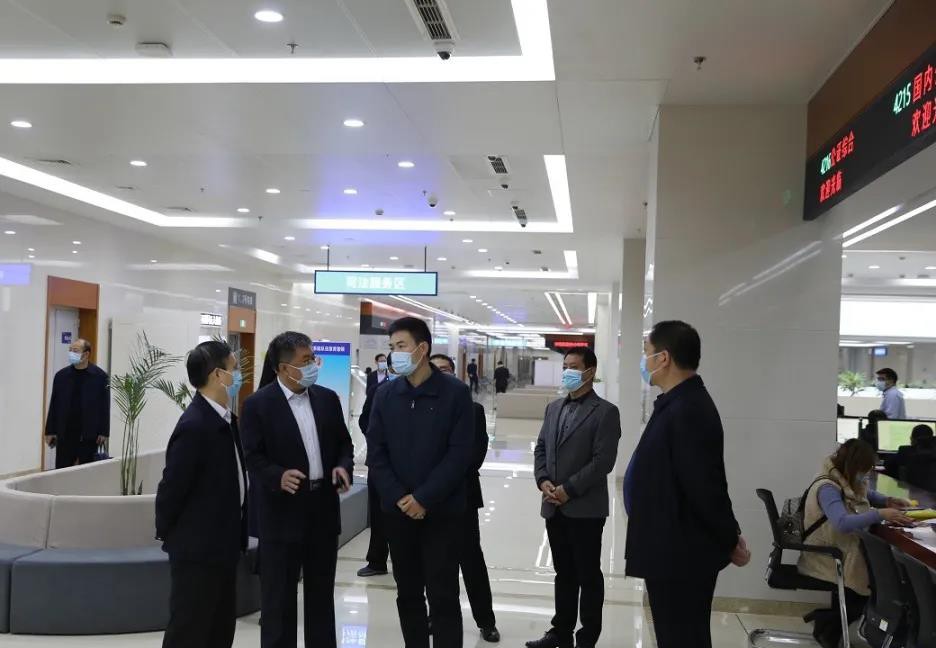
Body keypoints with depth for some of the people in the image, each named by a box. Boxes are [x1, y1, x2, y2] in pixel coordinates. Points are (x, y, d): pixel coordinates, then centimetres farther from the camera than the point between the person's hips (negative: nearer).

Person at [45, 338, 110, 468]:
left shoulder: (100, 376, -3)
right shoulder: (61, 375, 6)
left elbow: (105, 406, -4)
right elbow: (54, 405, 8)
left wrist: (104, 432, -7)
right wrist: (50, 431, 5)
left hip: (89, 434, -2)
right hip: (65, 433, 3)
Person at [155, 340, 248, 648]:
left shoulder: (224, 419, 5)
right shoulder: (195, 426, -23)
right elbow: (172, 488, -18)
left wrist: (235, 534, 12)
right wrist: (167, 533, -4)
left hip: (221, 546, 9)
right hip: (198, 549, -9)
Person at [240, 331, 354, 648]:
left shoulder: (327, 398, 7)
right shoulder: (257, 405, -8)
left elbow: (343, 443, 12)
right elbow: (253, 458, -10)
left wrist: (343, 466, -8)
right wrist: (278, 477, -28)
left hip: (323, 508, 5)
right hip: (282, 513, -5)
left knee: (322, 595, 16)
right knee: (278, 598, 4)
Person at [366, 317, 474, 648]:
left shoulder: (455, 393, -6)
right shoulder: (385, 395, 4)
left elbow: (460, 454, -10)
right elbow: (375, 454, 2)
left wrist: (424, 499, -15)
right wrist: (398, 498, -10)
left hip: (442, 512, -3)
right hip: (398, 511, 4)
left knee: (443, 596, 1)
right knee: (408, 594, 12)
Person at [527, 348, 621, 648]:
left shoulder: (605, 412, -8)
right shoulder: (553, 408, 12)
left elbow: (603, 461, -15)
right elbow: (541, 448, 13)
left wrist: (569, 489, -16)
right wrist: (543, 480, -5)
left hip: (585, 508, -6)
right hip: (554, 507, 6)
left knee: (588, 575, 6)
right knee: (564, 573, 16)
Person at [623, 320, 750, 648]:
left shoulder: (687, 411, -23)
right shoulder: (681, 404, 11)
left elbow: (704, 486, -23)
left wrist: (730, 541, -11)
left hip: (681, 556, -10)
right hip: (676, 552, 10)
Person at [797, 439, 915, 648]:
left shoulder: (848, 480, 2)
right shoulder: (828, 488, -26)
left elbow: (866, 494, 23)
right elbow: (843, 523, -41)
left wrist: (888, 501, 3)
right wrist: (880, 514, -42)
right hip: (827, 559, -9)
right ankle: (828, 627, 14)